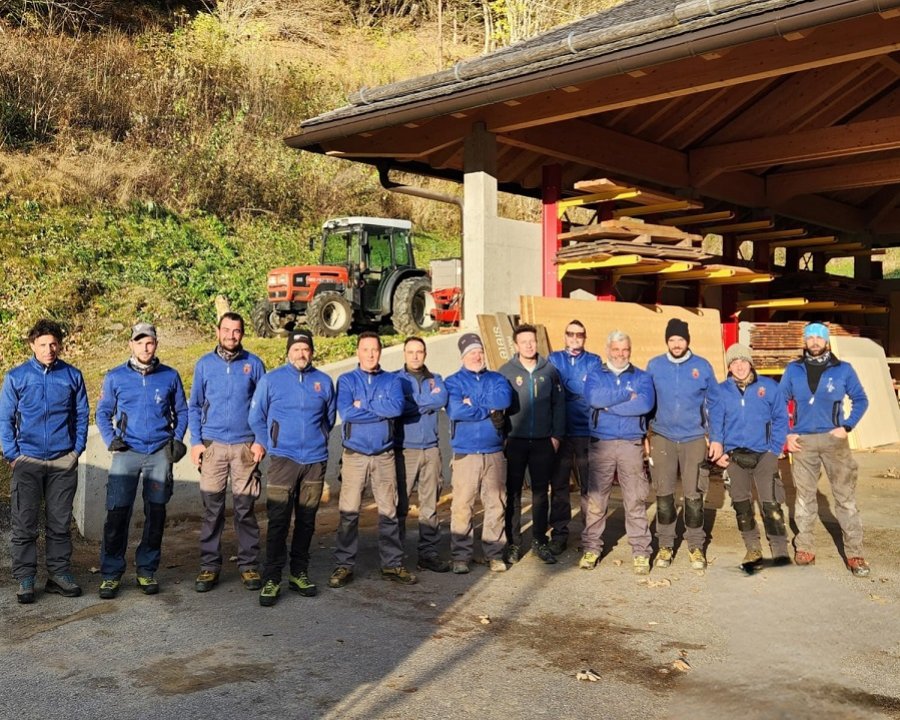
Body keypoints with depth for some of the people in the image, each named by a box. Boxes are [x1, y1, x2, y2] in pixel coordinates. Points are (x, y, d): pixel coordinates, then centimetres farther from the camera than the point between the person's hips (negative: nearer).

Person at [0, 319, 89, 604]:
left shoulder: (72, 376, 3)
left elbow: (81, 415, 9)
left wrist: (77, 450, 2)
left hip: (64, 462, 1)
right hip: (28, 462, -1)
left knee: (60, 523, 9)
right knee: (24, 524, 2)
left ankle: (60, 574, 20)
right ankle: (24, 578, 12)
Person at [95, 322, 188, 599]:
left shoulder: (170, 376, 4)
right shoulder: (115, 377, 3)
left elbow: (181, 412, 14)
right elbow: (103, 413, 11)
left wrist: (177, 439, 1)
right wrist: (110, 440, -3)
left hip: (160, 453, 1)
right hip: (127, 452, -1)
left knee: (155, 514, 6)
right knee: (117, 513, -7)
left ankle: (147, 571, 20)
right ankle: (111, 574, 5)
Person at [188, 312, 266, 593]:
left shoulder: (253, 364, 4)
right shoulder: (204, 364, 7)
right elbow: (194, 406, 10)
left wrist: (261, 441, -3)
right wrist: (196, 441, 0)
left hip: (246, 446, -1)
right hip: (212, 444, 1)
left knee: (245, 508, 3)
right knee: (212, 509, 2)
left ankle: (248, 565, 12)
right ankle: (210, 566, 11)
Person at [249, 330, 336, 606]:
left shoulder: (324, 381, 5)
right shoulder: (271, 380, 0)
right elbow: (256, 418, 7)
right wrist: (271, 445, 7)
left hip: (315, 461, 3)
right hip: (282, 460, -3)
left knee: (307, 520, 10)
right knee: (278, 520, -6)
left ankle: (299, 573, 23)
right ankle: (271, 580, 0)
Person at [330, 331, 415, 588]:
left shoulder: (392, 381, 7)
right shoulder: (346, 380, 3)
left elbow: (398, 407, -13)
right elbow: (346, 412, -14)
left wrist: (363, 406, -14)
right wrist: (382, 410, -11)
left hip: (384, 455, 2)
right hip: (354, 455, -1)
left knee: (389, 511, 7)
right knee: (348, 512, -1)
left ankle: (392, 564, 16)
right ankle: (344, 566, 8)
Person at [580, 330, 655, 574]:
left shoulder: (642, 377, 10)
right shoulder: (595, 375, 10)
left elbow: (646, 403, -12)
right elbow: (594, 398, -13)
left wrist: (609, 404, -10)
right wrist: (628, 395, -10)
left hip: (631, 445, 0)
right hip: (601, 444, 0)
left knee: (635, 501, 1)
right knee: (595, 500, 3)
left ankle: (641, 552, 8)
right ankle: (591, 548, 13)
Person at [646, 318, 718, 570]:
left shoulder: (703, 366, 1)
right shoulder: (654, 366, 1)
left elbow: (713, 403, 8)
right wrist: (644, 434, 3)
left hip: (694, 438, 0)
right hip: (662, 437, 1)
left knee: (694, 496, 2)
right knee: (663, 495, 5)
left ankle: (696, 546, 16)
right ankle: (665, 545, 18)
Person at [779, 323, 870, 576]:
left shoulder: (843, 369, 3)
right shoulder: (793, 370, 7)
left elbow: (861, 400, 7)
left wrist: (847, 427, -5)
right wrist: (787, 433, 3)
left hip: (834, 439, -1)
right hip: (802, 441, 2)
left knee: (845, 496, -3)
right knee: (804, 496, 8)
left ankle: (854, 553, 2)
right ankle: (805, 547, 17)